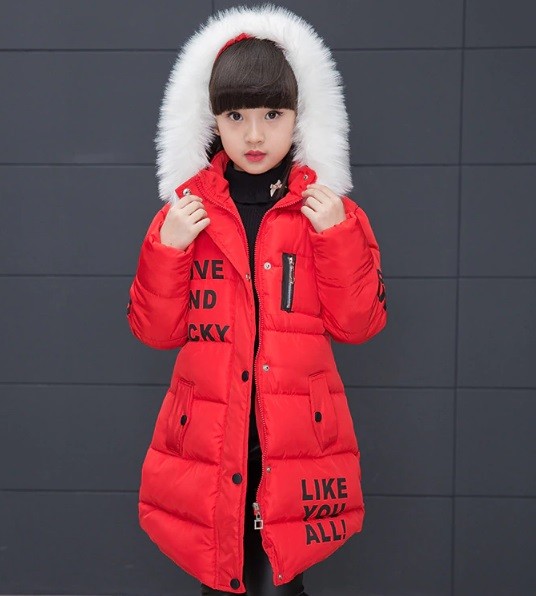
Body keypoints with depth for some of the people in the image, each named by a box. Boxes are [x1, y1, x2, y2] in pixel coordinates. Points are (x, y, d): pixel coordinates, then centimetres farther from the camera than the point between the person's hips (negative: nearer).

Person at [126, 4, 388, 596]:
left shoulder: (329, 210, 0)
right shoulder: (188, 209, 2)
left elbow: (359, 323, -3)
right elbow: (156, 330, 2)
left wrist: (338, 235, -14)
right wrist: (166, 248, -12)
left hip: (297, 442, -1)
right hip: (206, 444, 1)